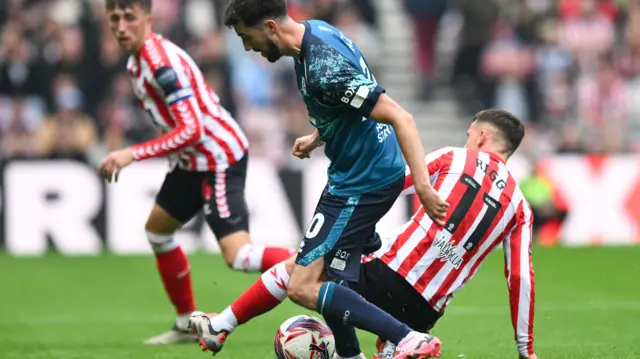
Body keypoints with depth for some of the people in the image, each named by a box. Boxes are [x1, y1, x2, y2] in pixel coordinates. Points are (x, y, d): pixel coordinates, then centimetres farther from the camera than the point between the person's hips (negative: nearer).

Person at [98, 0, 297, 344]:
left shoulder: (163, 63, -23)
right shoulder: (136, 61, 6)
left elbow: (191, 130, -29)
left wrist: (132, 154, -30)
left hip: (219, 158, -11)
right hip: (193, 159, 11)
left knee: (238, 256, -22)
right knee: (157, 229, 23)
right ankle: (187, 325, 33)